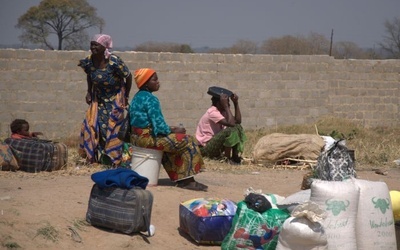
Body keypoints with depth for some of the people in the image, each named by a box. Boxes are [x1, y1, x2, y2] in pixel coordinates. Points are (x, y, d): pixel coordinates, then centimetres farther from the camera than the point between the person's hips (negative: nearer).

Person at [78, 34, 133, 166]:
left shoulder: (114, 62, -26)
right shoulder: (89, 61, -11)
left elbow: (128, 76, -13)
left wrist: (126, 97, -7)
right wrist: (89, 92, 6)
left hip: (115, 98, -5)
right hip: (98, 98, 5)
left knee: (112, 127, -4)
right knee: (91, 124, -2)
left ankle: (112, 158, 7)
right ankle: (92, 156, 11)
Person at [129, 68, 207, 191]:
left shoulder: (137, 97, 13)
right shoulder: (150, 99, -18)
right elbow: (159, 125, -22)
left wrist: (170, 129, 12)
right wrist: (175, 130, -4)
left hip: (137, 137, 10)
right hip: (148, 138, -10)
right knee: (188, 142, -6)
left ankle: (178, 177, 20)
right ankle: (187, 180, -4)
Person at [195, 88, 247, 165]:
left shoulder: (222, 111, 7)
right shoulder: (212, 112, -21)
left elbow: (238, 121, 0)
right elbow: (231, 123, -31)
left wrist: (236, 103, -3)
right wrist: (226, 106, -24)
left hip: (214, 141, 10)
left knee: (238, 127, 3)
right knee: (231, 130, -27)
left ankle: (235, 156, 1)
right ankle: (227, 158, -14)